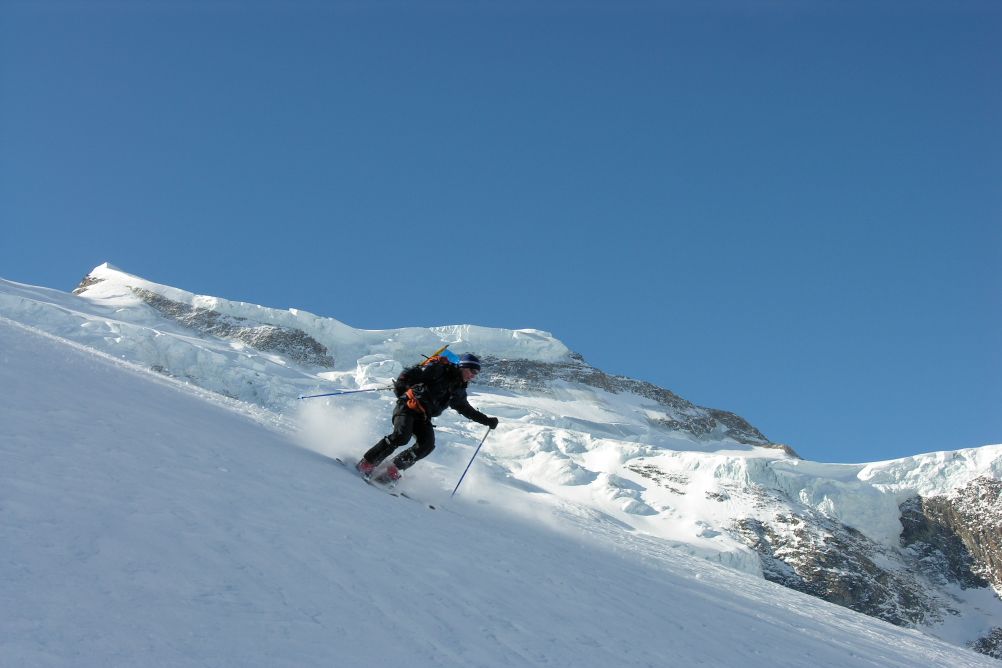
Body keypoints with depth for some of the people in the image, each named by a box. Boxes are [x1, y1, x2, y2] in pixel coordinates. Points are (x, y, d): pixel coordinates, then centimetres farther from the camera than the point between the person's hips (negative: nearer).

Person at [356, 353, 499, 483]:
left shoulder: (459, 390, 13)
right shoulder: (440, 369, -9)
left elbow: (467, 409, 29)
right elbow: (412, 373, -14)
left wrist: (486, 421, 26)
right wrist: (401, 385, -31)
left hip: (423, 416, 7)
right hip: (408, 406, -7)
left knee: (427, 445, -17)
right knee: (402, 436, -28)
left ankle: (393, 469, -8)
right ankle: (366, 463, -15)